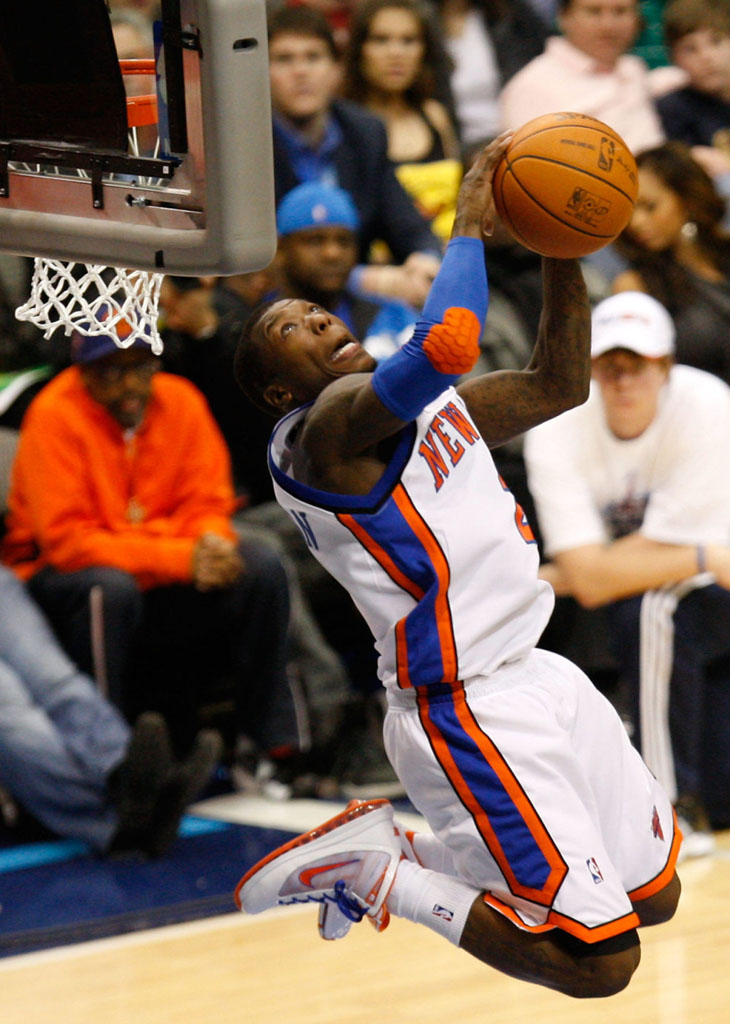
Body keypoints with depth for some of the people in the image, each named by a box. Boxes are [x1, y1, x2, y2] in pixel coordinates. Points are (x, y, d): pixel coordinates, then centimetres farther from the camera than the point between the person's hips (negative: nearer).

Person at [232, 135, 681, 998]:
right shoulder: (328, 427, -17)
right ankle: (370, 873, 3)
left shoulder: (426, 404, 12)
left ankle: (397, 850, 24)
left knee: (651, 894, 19)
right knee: (598, 958, -10)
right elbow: (447, 341, -35)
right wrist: (471, 221, -20)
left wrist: (560, 252, 5)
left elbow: (558, 384, 18)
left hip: (532, 671, 10)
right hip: (472, 712, -10)